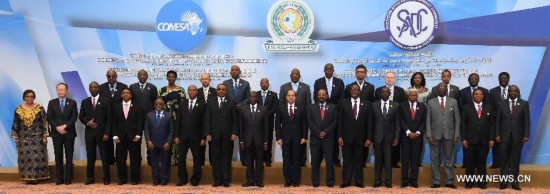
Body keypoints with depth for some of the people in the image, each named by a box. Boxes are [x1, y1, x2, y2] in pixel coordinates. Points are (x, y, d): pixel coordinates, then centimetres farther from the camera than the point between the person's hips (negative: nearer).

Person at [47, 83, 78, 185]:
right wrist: (57, 127, -11)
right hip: (56, 133, 1)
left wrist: (65, 126, -14)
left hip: (69, 133, -1)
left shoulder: (72, 103, 5)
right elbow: (49, 118, 2)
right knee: (58, 156, 2)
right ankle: (59, 178, 6)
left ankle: (68, 178, 4)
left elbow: (74, 117, -2)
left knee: (69, 156, 0)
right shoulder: (52, 103, 8)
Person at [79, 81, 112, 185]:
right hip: (89, 133, 3)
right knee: (90, 157, 7)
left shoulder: (106, 100, 0)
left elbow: (109, 118, -3)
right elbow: (81, 116, 15)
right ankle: (90, 178, 14)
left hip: (102, 133, -3)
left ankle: (106, 178, 7)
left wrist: (107, 133, -11)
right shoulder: (85, 102, 11)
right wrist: (87, 122, -7)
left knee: (104, 157, -1)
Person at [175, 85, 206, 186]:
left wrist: (203, 138, -8)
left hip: (196, 137, -3)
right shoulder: (182, 104, 10)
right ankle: (182, 179, 12)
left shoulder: (202, 105, 0)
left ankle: (195, 180, 13)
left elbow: (204, 122, -3)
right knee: (181, 158, 2)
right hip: (183, 136, 3)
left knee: (197, 159, 3)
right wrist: (177, 136, 2)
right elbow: (178, 121, 9)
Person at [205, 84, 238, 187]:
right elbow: (207, 119, 6)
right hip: (214, 135, 1)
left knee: (226, 158, 3)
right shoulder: (211, 102, 10)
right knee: (216, 159, 3)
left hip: (227, 135, -1)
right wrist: (208, 134, -3)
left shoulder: (232, 102, 6)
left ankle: (226, 180, 9)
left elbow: (235, 119, 2)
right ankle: (217, 180, 9)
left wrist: (234, 133, -7)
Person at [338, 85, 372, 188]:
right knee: (347, 160, 4)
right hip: (347, 136, 0)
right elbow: (340, 121, 1)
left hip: (360, 137, 1)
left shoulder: (366, 104, 4)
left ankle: (359, 181, 15)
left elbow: (369, 122, 2)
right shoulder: (343, 103, 3)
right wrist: (340, 136, -5)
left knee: (359, 160, 7)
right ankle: (346, 181, 11)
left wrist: (368, 138, -3)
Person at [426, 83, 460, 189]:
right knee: (435, 159, 3)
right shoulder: (431, 102, 5)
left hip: (449, 134, 0)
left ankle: (449, 181, 11)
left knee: (449, 159, 5)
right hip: (435, 134, 0)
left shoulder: (453, 102, 6)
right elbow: (428, 120, 2)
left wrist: (456, 134, -2)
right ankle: (436, 181, 9)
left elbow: (457, 119, 5)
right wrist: (429, 135, -5)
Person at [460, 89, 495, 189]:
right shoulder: (466, 108, 5)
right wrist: (463, 139, -8)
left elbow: (492, 124, 7)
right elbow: (462, 125, 1)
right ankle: (469, 183, 10)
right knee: (470, 163, 3)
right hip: (470, 140, -1)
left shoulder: (489, 108, 10)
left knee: (482, 163, 5)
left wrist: (491, 139, -2)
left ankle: (482, 183, 12)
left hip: (484, 141, 1)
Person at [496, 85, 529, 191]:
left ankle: (514, 182, 9)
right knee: (504, 159, 3)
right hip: (505, 136, 1)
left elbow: (527, 121, 0)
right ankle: (504, 181, 8)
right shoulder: (502, 104, 7)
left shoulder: (524, 104, 4)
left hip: (518, 136, -1)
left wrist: (526, 135, -8)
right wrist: (497, 134, -3)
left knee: (515, 160, 4)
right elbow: (498, 120, 4)